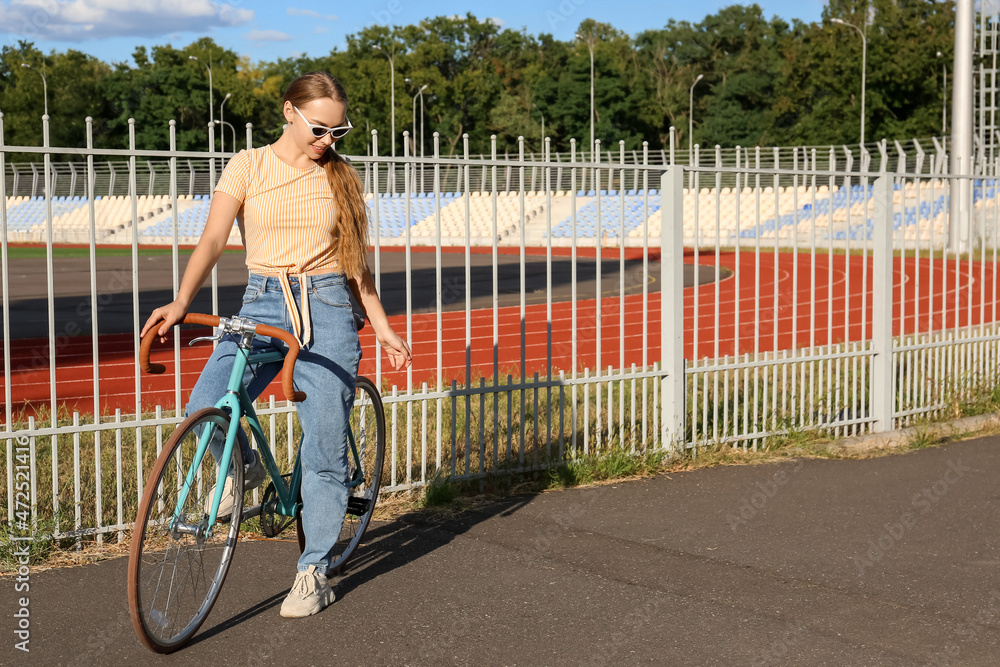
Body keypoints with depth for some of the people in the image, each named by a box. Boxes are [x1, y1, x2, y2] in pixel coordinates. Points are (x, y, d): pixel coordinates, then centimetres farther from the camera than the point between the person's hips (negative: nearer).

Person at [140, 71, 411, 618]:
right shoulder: (248, 166, 3)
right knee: (205, 408, -23)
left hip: (328, 310, 0)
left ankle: (314, 572, 12)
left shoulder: (339, 177, 8)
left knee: (324, 447, -2)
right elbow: (213, 239, -7)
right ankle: (243, 468, 13)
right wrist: (181, 301, -22)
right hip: (262, 305, 0)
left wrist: (382, 326, 9)